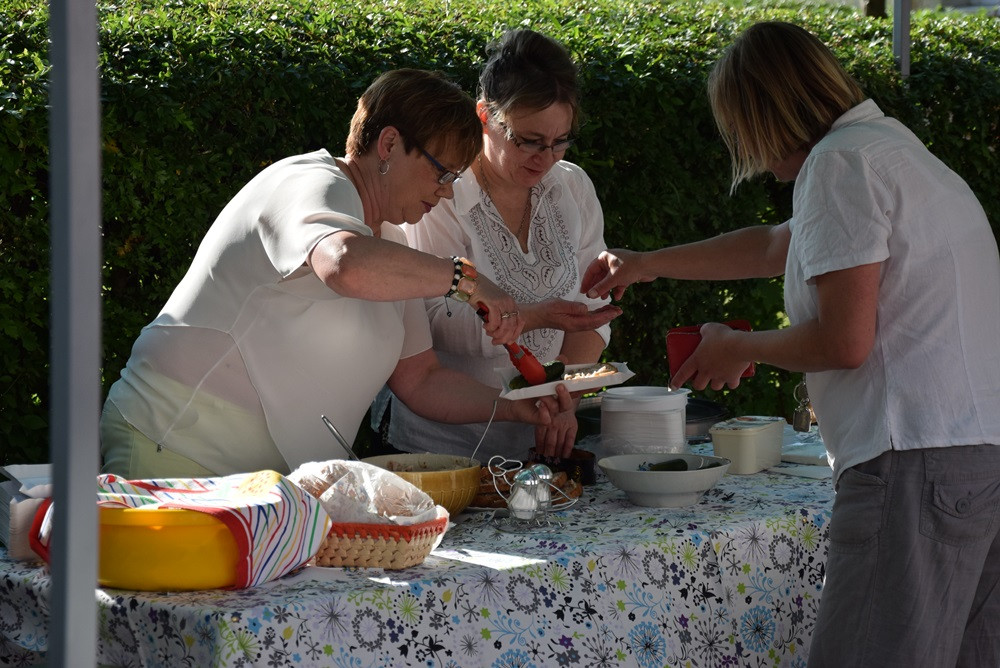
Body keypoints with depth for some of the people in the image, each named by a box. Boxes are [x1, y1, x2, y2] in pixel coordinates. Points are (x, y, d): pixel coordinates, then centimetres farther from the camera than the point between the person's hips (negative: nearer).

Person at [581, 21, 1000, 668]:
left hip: (919, 461, -10)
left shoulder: (841, 163, -6)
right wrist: (649, 265, 47)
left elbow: (843, 341, -13)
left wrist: (738, 348, 6)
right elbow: (774, 247, 39)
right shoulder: (892, 144, 25)